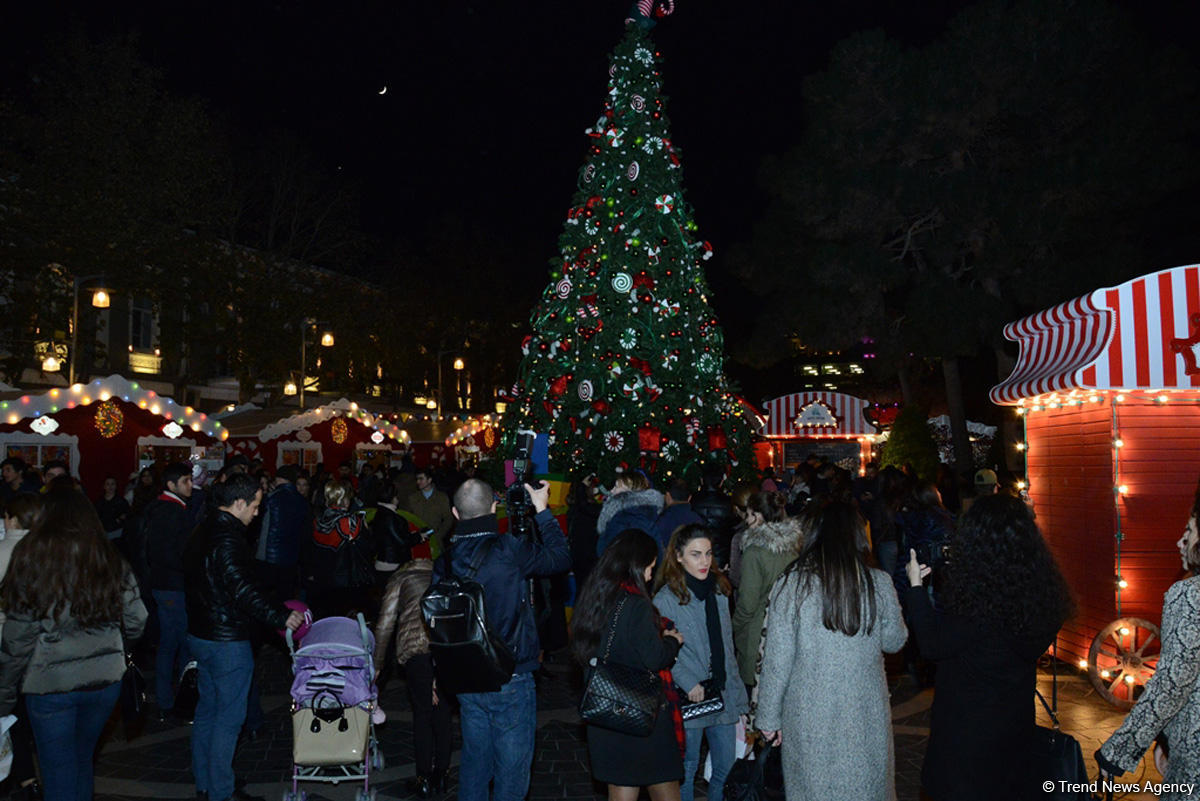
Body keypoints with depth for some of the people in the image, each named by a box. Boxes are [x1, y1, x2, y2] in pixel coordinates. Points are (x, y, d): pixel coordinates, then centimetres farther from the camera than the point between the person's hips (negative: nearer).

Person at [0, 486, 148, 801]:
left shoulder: (33, 559, -11)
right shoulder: (111, 562, -1)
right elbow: (136, 621, 3)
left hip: (49, 684, -3)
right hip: (105, 680, 3)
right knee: (82, 762, 22)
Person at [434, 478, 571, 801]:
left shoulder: (445, 560, -2)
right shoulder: (509, 550, -19)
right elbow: (561, 558, -6)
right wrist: (542, 511, 1)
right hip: (510, 681, -6)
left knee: (473, 762, 21)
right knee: (511, 773, 7)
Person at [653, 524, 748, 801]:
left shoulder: (719, 590, 6)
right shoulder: (666, 599, -14)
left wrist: (735, 684, 11)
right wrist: (689, 684, -19)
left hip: (722, 691, 5)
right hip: (690, 697, -5)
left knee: (725, 761, 13)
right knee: (688, 765, 7)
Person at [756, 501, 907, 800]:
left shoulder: (791, 584, -10)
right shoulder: (879, 584, -6)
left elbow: (777, 659, -8)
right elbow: (894, 642, 8)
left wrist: (769, 717, 1)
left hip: (808, 715, -1)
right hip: (865, 715, 1)